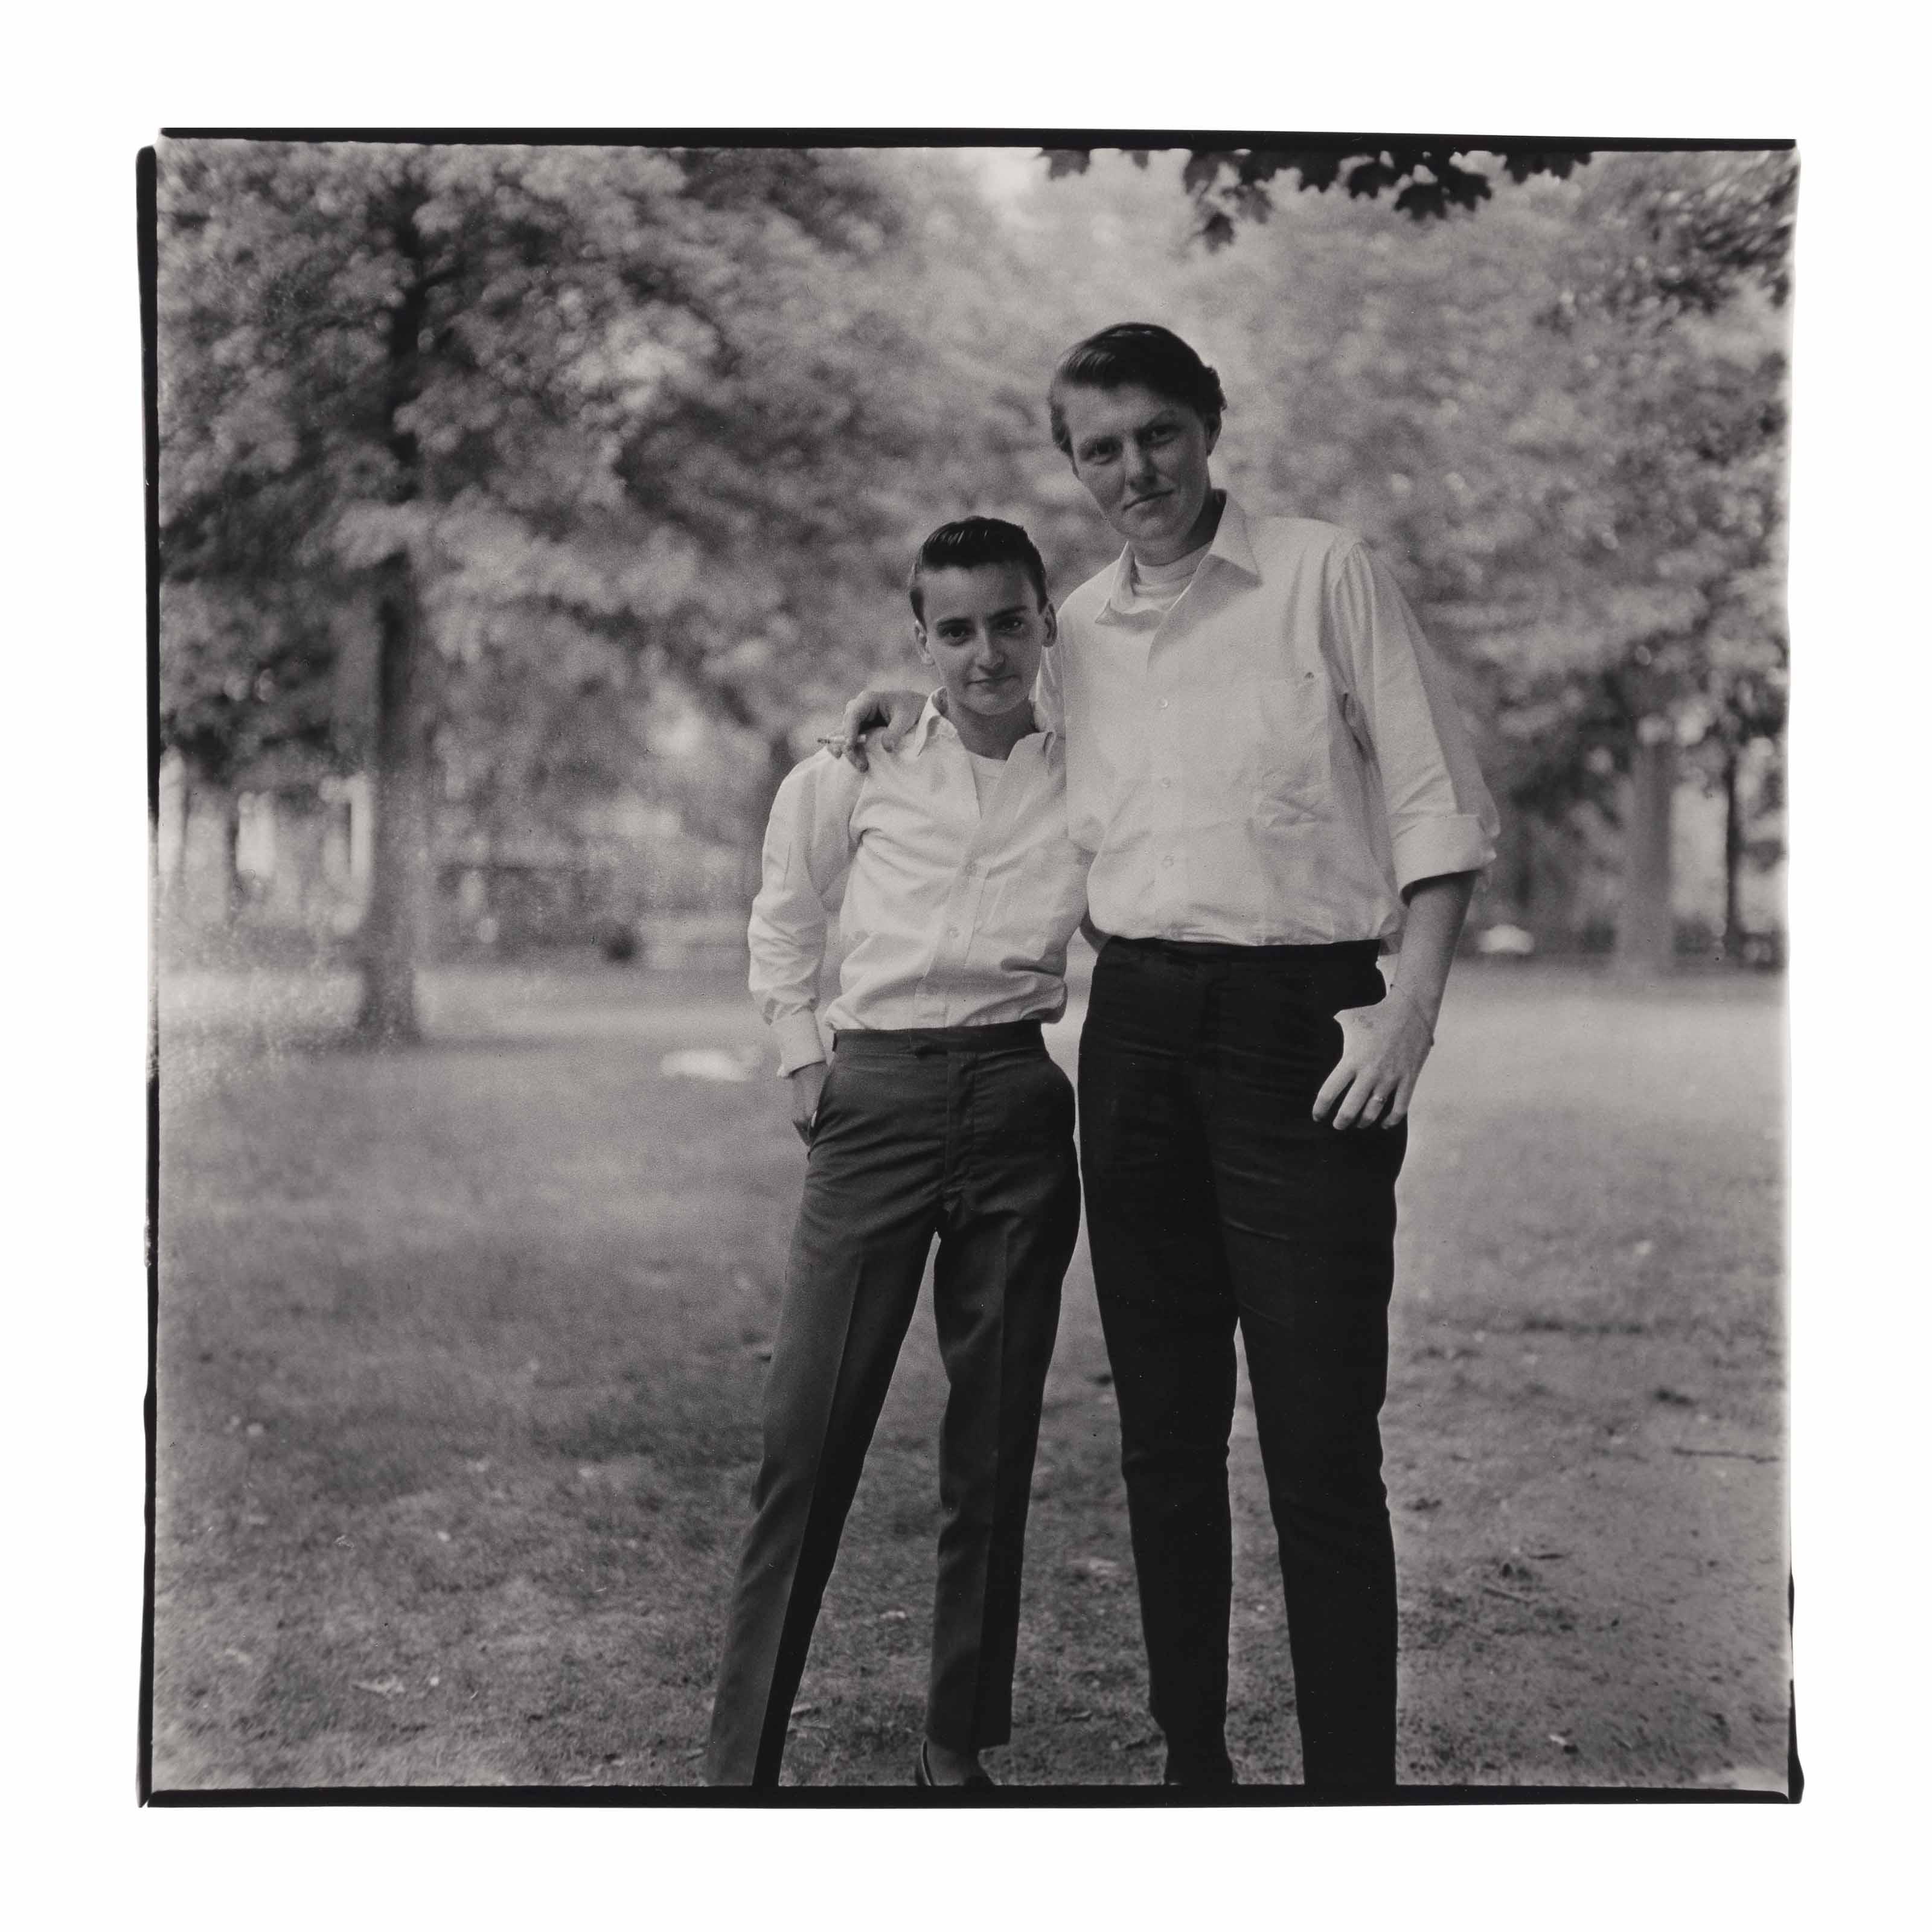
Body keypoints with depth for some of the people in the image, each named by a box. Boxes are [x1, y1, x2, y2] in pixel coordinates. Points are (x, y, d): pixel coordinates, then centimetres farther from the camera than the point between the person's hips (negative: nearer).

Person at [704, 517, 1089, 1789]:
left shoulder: (1091, 781, 6)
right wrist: (801, 1057, 10)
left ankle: (961, 1744, 19)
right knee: (810, 1427, -5)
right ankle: (743, 1753, 3)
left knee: (995, 1440, 7)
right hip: (875, 1099, -1)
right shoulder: (858, 766, 4)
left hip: (1022, 1105, 1)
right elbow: (784, 919, 18)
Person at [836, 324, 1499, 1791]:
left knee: (1322, 1440, -7)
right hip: (1135, 1024, 5)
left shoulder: (1329, 576, -1)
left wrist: (1412, 1007, -14)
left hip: (1302, 1014, -5)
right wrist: (927, 718, 16)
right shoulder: (1077, 629, 13)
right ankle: (1190, 1755, 21)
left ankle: (1354, 1778, 2)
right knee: (1164, 1429, 10)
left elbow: (1438, 805, -4)